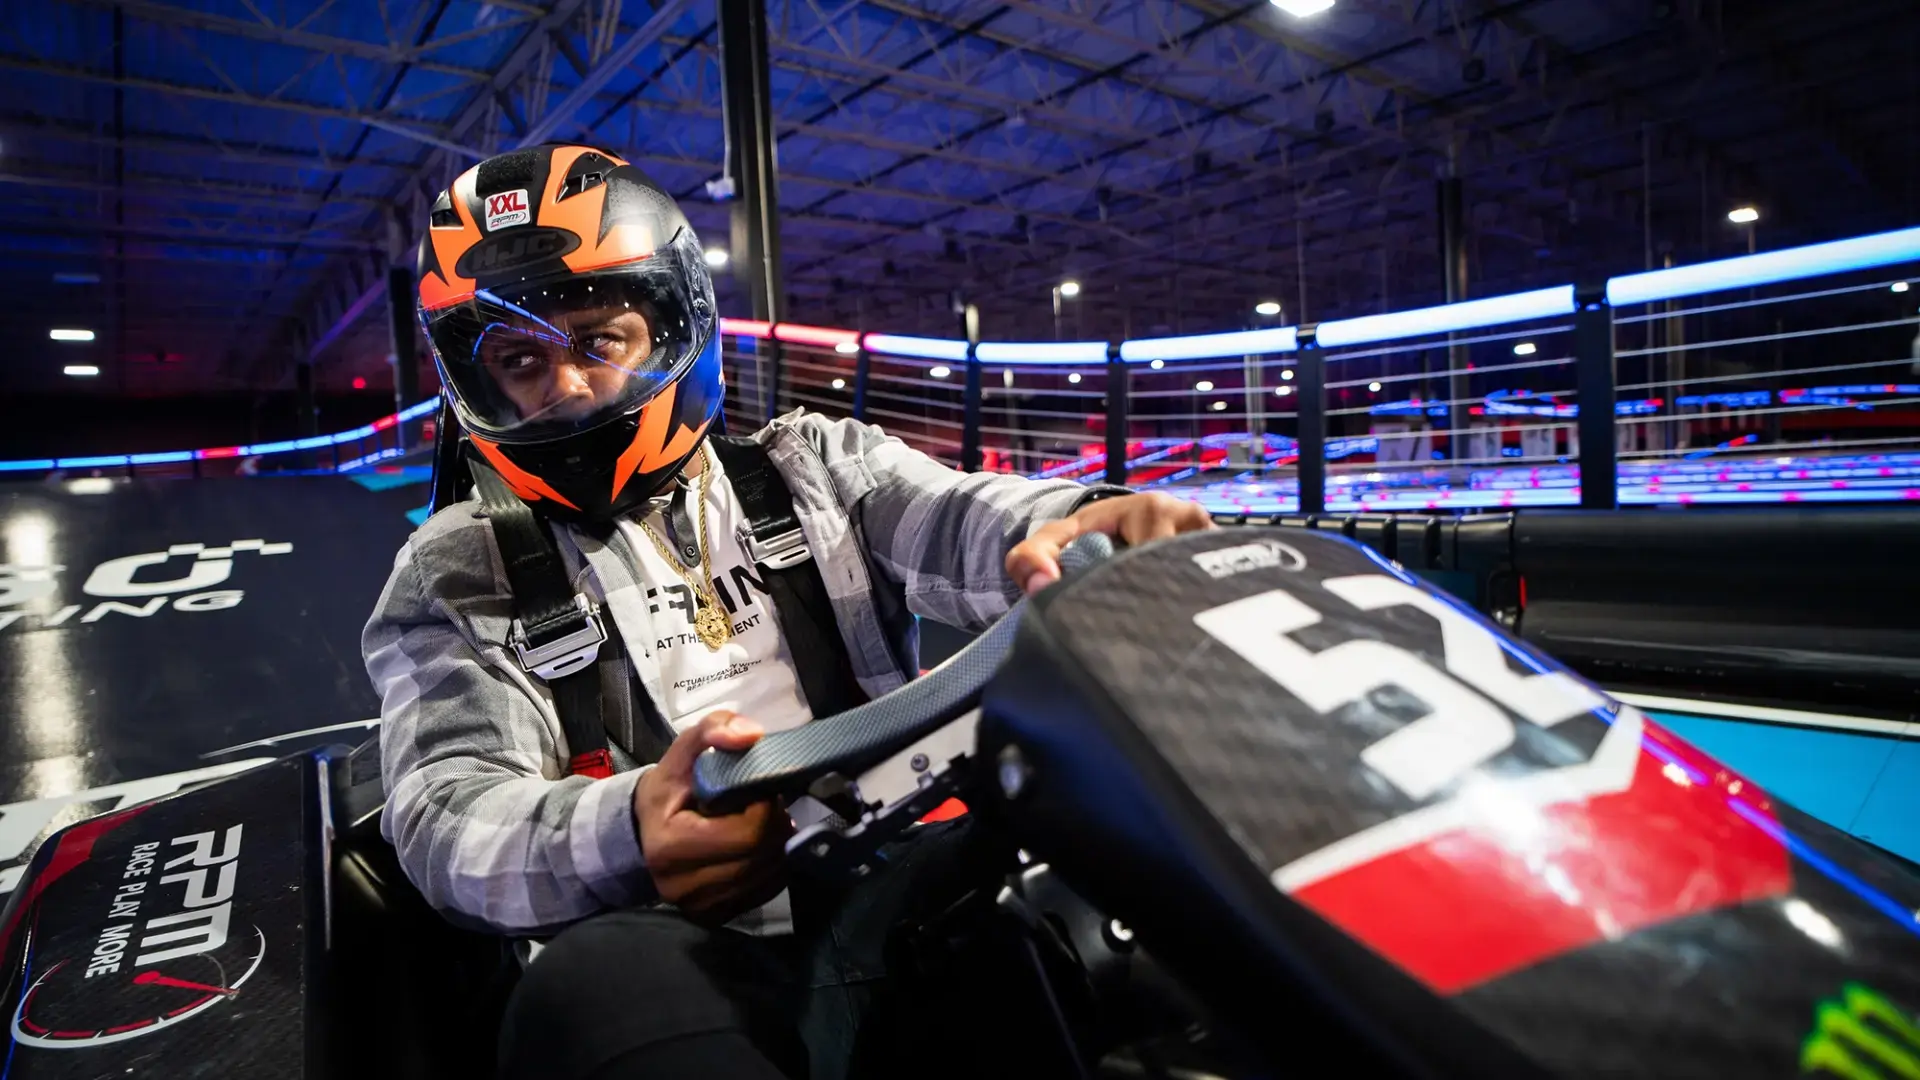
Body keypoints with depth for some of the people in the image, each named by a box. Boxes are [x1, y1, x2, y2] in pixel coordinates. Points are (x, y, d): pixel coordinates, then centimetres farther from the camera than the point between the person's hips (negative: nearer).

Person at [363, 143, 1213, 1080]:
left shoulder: (813, 463, 16)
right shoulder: (453, 574, 11)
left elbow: (956, 520, -3)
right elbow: (450, 811, -2)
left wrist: (1083, 529, -28)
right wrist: (622, 833, -26)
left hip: (903, 884, 3)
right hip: (686, 950, -2)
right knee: (597, 981, -36)